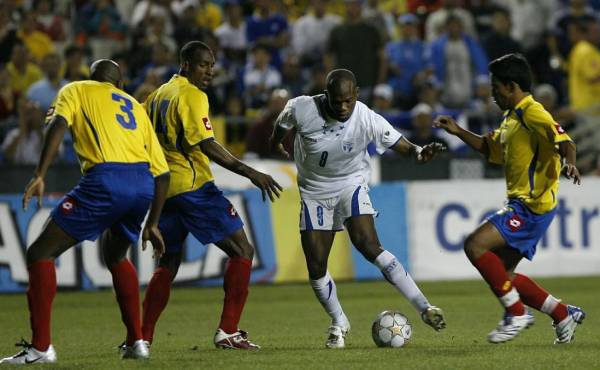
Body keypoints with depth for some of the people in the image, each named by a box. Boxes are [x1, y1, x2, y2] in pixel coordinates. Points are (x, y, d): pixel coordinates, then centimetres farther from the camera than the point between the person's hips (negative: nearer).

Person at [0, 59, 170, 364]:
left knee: (40, 254, 3)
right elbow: (161, 172, 24)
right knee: (116, 257, 31)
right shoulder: (135, 107, 30)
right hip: (143, 184, 6)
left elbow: (58, 125, -5)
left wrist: (39, 176, -12)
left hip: (106, 180, -6)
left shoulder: (76, 90, 19)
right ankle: (137, 341, 23)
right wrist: (152, 223, 31)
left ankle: (41, 347, -5)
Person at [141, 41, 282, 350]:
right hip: (193, 185, -9)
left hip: (164, 188, 9)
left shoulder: (160, 95, 16)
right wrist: (250, 173, -22)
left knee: (168, 262, 18)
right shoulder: (192, 96, -10)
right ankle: (227, 332, -11)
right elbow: (207, 146, -19)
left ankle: (142, 337, 11)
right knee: (242, 251, -4)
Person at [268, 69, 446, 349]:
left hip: (351, 185, -2)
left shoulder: (367, 120, -24)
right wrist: (275, 143, 22)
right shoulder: (302, 109, -22)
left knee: (369, 246, -24)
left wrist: (418, 152, -48)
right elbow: (282, 123, 1)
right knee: (316, 268, -2)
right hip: (314, 192, 2)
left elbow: (399, 144, -24)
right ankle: (339, 324, 23)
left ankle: (424, 308, -23)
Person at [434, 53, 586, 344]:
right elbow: (488, 147, 34)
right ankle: (564, 315, 17)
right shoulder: (512, 118, 19)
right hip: (520, 204, 10)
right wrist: (457, 131, 22)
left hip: (533, 205, -10)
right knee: (503, 275, 11)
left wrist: (569, 163, -45)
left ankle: (517, 314, -13)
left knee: (475, 245, -20)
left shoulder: (533, 113, -12)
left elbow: (564, 142, -25)